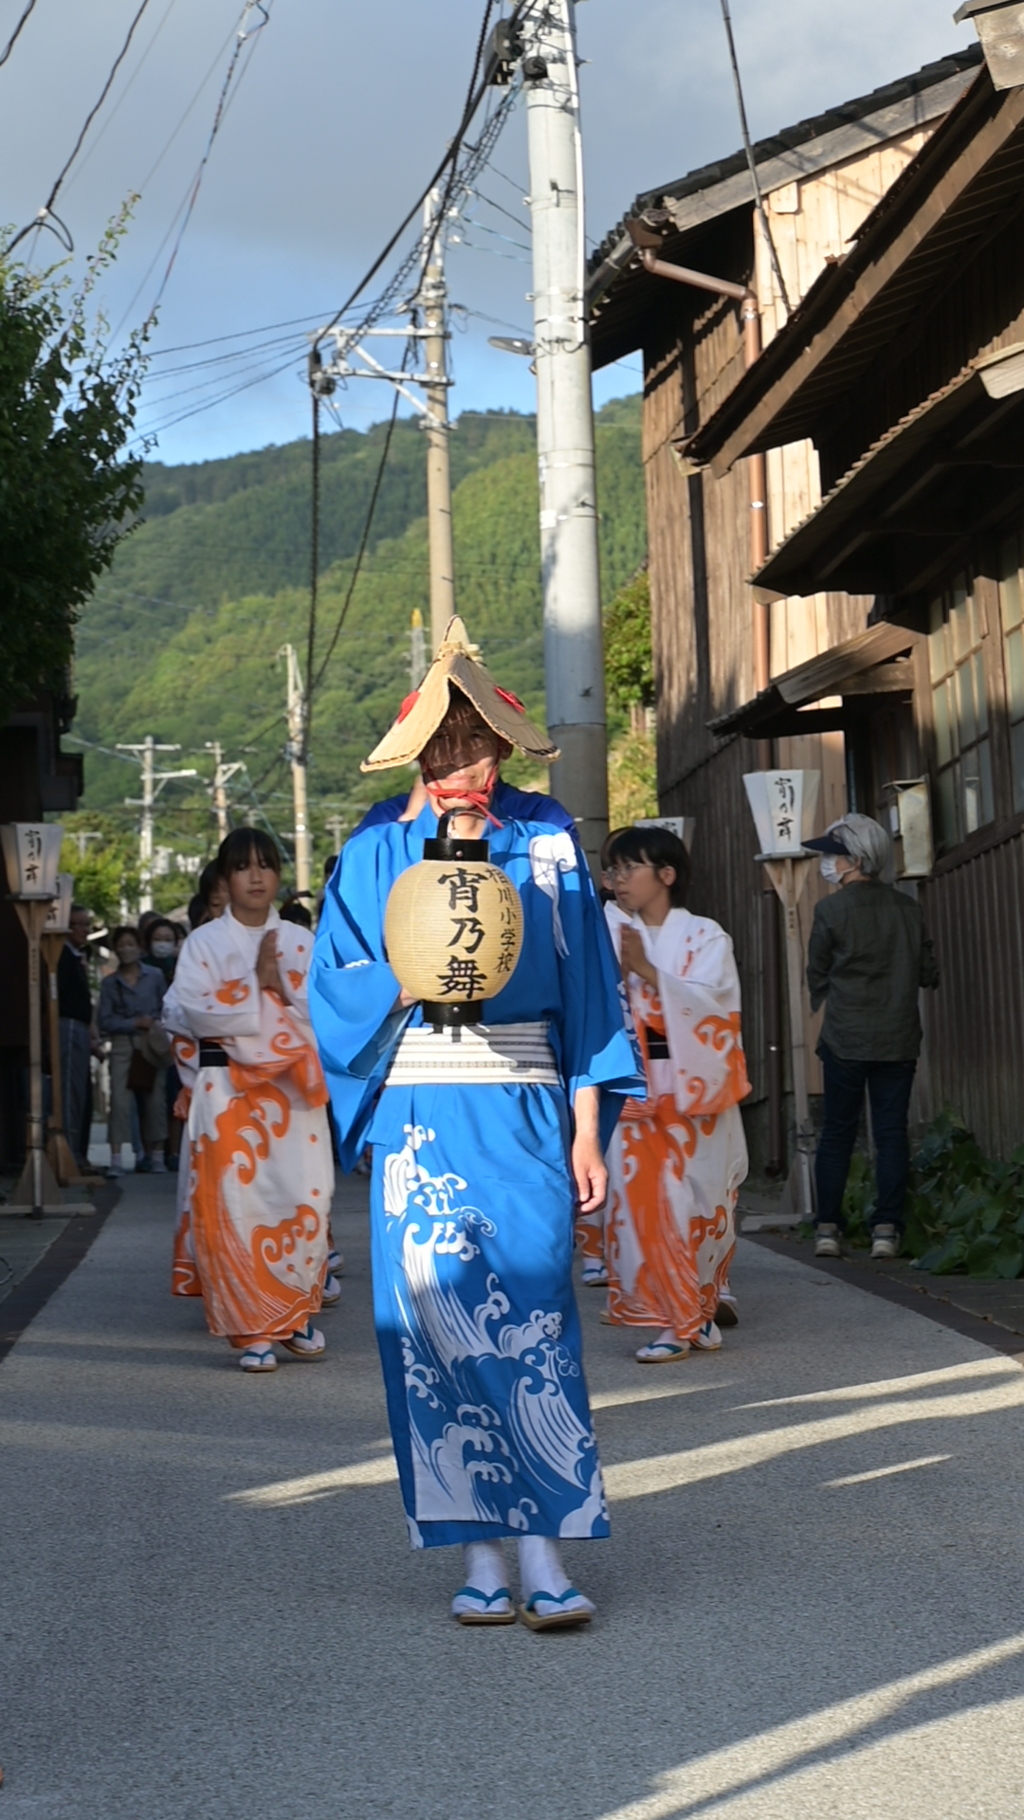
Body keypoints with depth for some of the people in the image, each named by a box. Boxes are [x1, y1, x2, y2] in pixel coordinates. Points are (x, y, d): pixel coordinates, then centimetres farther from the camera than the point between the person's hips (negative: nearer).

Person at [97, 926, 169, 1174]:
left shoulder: (154, 977, 7)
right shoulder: (110, 983, 7)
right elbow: (105, 1021, 2)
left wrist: (157, 1025, -7)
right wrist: (135, 1023, -8)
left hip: (152, 1046, 1)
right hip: (122, 1045, -1)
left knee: (154, 1098, 2)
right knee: (120, 1098, -10)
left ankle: (155, 1155, 11)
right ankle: (116, 1157, -12)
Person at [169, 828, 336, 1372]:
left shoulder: (301, 942, 10)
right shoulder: (203, 942, 4)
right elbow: (195, 1010, -10)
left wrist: (279, 980, -11)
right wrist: (257, 983, -10)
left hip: (293, 1090, 2)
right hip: (228, 1091, -2)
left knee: (303, 1199, -3)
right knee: (235, 1202, -7)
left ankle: (296, 1315, 13)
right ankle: (252, 1330, 0)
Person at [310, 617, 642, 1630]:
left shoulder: (548, 844, 6)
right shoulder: (376, 853, 8)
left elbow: (587, 989, 5)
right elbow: (335, 987, 6)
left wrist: (588, 1129, 0)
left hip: (523, 1111, -1)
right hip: (418, 1115, 1)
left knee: (531, 1315, -9)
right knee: (434, 1317, -2)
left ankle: (544, 1553, -8)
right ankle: (478, 1555, 5)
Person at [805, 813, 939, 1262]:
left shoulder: (831, 910, -8)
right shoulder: (907, 908, 2)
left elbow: (816, 975, 1)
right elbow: (929, 971, 8)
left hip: (845, 1039, -2)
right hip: (899, 1039, 2)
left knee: (837, 1131, 7)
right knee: (892, 1132, 5)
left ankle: (828, 1228, 6)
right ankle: (886, 1228, 0)